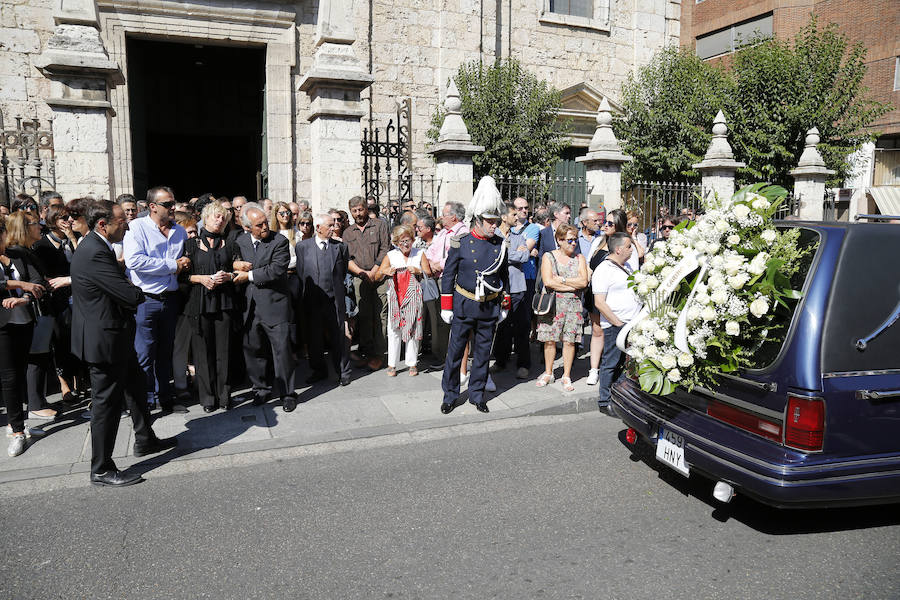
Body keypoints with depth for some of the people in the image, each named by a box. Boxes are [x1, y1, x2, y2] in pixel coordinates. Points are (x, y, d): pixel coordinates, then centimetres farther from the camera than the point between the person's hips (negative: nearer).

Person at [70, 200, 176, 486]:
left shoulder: (96, 247, 9)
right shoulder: (95, 253, -26)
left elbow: (119, 288, 13)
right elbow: (132, 295, -26)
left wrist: (130, 291, -7)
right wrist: (138, 292, -4)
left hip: (115, 335, 11)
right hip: (104, 339, -11)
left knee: (135, 387, 23)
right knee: (106, 402, 1)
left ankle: (144, 440, 41)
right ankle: (101, 470, 15)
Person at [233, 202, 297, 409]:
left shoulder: (280, 241, -8)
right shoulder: (240, 242, 8)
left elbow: (277, 270, -19)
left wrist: (249, 275, -13)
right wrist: (235, 264, -3)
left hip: (274, 305, -5)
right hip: (250, 306, 5)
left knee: (281, 349, -1)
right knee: (252, 349, 12)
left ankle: (286, 392, 11)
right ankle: (262, 388, 28)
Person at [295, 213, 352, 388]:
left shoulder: (340, 247, 4)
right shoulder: (302, 246, 3)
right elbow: (300, 273, 6)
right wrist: (305, 295, 4)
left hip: (335, 300, 0)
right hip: (312, 301, 1)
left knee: (338, 337, 4)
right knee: (314, 337, 9)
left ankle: (343, 372, 16)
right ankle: (319, 370, 25)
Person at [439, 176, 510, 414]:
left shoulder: (500, 245, 3)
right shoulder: (460, 243, -7)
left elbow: (504, 276, 13)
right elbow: (448, 276, -2)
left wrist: (504, 305, 13)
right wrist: (446, 307, -4)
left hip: (490, 307, 3)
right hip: (464, 305, -3)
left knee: (483, 352, 11)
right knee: (455, 351, 4)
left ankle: (477, 393, 26)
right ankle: (450, 394, 18)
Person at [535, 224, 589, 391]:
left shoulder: (579, 258, 10)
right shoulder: (548, 256, 3)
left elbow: (583, 282, -4)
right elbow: (548, 282, -11)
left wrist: (561, 279, -8)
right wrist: (574, 285, -7)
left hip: (573, 304, 1)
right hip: (552, 303, -1)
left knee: (569, 341, 0)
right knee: (550, 340, 2)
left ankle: (566, 376, 11)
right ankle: (548, 373, 17)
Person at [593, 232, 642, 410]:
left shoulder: (626, 266, 16)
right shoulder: (603, 270, -12)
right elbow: (599, 303, -16)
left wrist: (637, 320, 18)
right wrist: (618, 323, -16)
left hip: (632, 325, 8)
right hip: (615, 327, -8)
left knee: (626, 363, 12)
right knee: (611, 363, -2)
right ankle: (604, 401, 8)